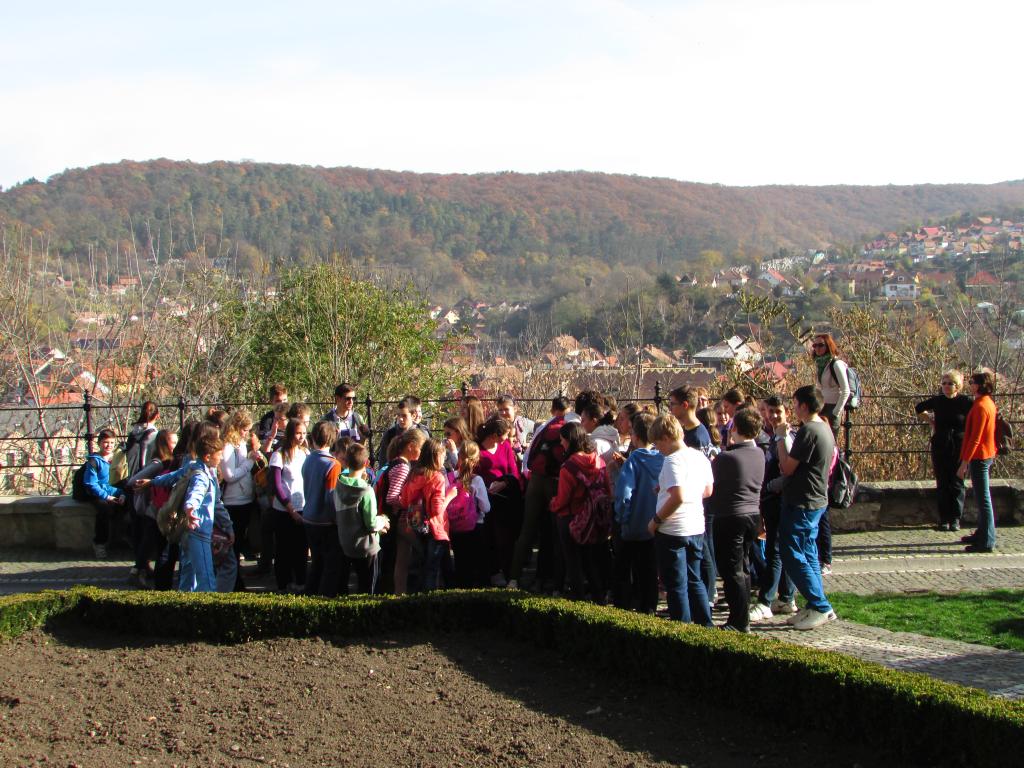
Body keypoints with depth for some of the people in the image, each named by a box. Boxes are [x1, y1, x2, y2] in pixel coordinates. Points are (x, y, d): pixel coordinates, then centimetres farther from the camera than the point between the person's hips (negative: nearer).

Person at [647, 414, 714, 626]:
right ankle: (705, 625, 23)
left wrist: (656, 519, -15)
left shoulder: (673, 460, -18)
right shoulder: (700, 457, 6)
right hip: (696, 528, 8)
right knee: (694, 580, 19)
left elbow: (678, 497, -27)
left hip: (673, 531, -8)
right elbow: (708, 490, 17)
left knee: (676, 585, 2)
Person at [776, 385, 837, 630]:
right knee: (808, 555, 14)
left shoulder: (808, 430, -20)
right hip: (816, 500, 10)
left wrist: (781, 438, -8)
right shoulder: (825, 428, 12)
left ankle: (821, 607, -5)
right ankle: (815, 607, 16)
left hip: (801, 503, -10)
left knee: (792, 555, -6)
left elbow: (787, 468, -18)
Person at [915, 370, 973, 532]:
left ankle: (955, 519, 10)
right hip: (940, 447, 2)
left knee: (957, 484, 2)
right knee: (942, 484, 6)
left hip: (960, 447, -2)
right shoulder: (937, 401, 1)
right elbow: (918, 409, 19)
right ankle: (944, 519, 12)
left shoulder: (965, 402, -8)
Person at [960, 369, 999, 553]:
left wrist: (964, 462, -20)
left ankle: (987, 541, -3)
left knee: (983, 499, -6)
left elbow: (975, 438, -21)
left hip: (979, 457, -10)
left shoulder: (980, 406, -19)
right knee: (982, 498, 18)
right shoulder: (989, 403, 11)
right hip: (987, 455, 10)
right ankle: (982, 534, 28)